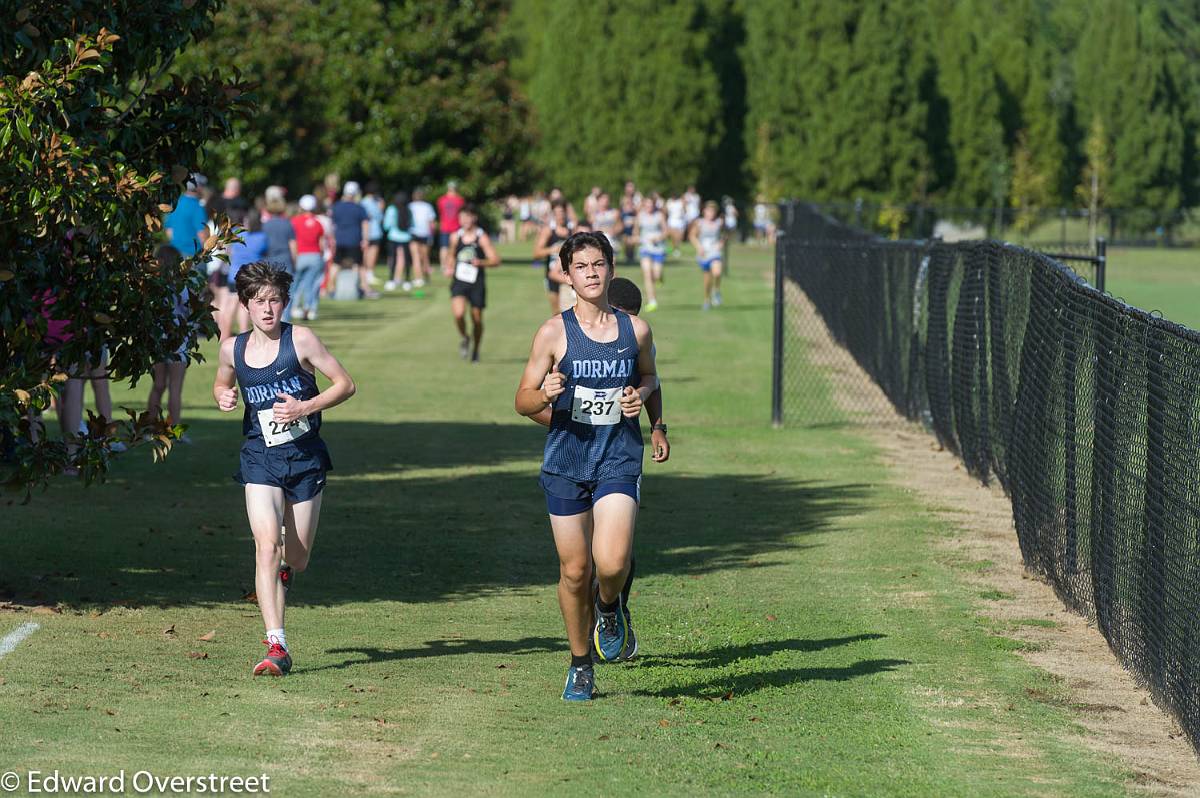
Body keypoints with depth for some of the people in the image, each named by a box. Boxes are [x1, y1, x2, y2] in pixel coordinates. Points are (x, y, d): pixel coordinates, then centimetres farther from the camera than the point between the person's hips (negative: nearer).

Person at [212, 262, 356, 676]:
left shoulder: (300, 340, -7)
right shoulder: (233, 349, 2)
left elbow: (345, 384, -4)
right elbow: (221, 383, 23)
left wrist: (305, 407, -17)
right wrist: (224, 397, -1)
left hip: (305, 456, 0)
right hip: (261, 457, 1)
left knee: (297, 560, 8)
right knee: (267, 543, -20)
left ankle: (282, 571, 49)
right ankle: (277, 647, -23)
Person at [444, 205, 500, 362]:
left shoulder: (482, 238, -5)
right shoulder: (455, 237, 6)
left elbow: (495, 260, -9)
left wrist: (481, 263, -27)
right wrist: (449, 269, 6)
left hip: (477, 283, -1)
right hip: (459, 282, 1)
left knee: (477, 319, 6)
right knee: (459, 313, -21)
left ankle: (476, 349, 30)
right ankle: (465, 338, 9)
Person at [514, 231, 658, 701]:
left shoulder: (636, 330, 2)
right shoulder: (554, 332, -3)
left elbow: (650, 377, 21)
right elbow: (522, 401, -1)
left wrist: (642, 393, -2)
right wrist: (545, 395, -23)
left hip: (619, 459, 0)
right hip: (566, 462, 0)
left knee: (612, 562, -19)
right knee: (574, 571, 4)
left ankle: (609, 607, 17)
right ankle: (580, 665, 24)